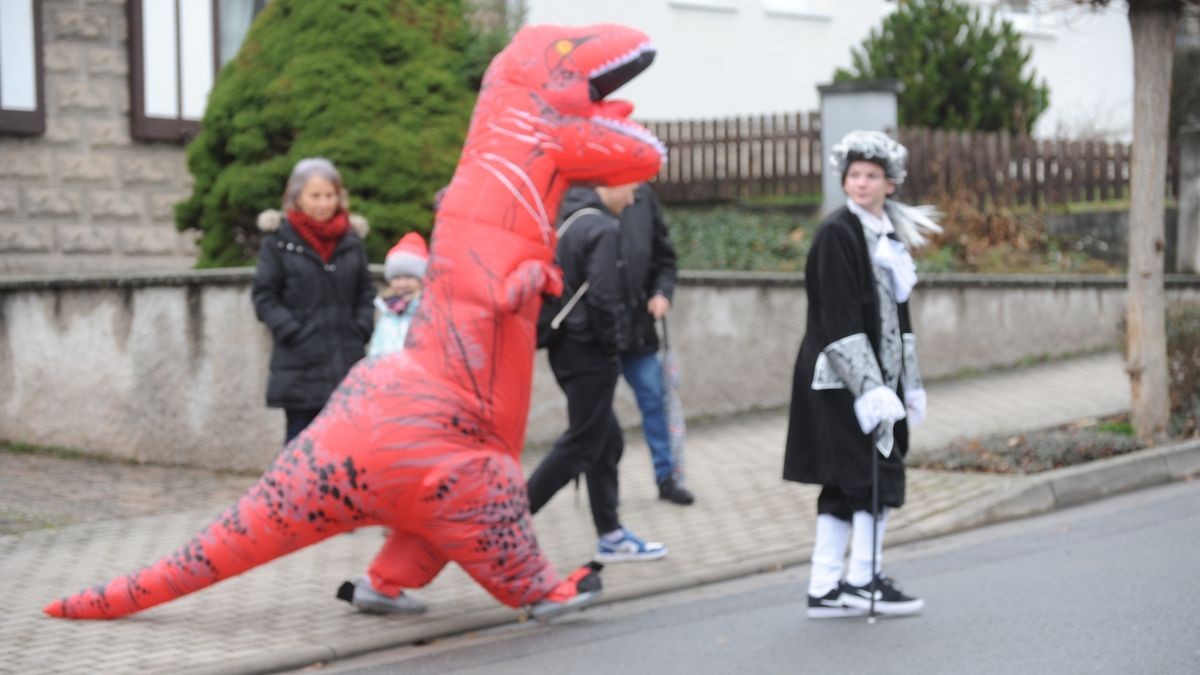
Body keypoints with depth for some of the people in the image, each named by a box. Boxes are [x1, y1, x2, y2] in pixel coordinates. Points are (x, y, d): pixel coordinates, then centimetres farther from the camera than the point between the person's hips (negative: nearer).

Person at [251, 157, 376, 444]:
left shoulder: (352, 240, 8)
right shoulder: (278, 242, -3)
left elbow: (366, 292, 15)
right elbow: (264, 296, -3)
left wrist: (361, 329, 1)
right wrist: (291, 332, -12)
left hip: (346, 363, 3)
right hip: (300, 365, -3)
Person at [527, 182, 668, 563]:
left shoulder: (569, 221, 13)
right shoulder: (604, 229, -16)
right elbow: (602, 297, -23)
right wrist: (612, 344, -10)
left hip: (566, 346, 10)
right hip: (590, 352, -10)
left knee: (607, 441, 15)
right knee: (580, 444, -3)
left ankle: (610, 534, 20)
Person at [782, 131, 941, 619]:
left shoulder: (888, 234, 14)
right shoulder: (837, 234, -12)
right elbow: (840, 321, -17)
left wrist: (910, 383, 18)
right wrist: (869, 386, -22)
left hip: (875, 376, 8)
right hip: (841, 380, -8)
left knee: (845, 485, 8)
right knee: (878, 474, -6)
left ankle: (825, 590, 11)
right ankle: (863, 579, 4)